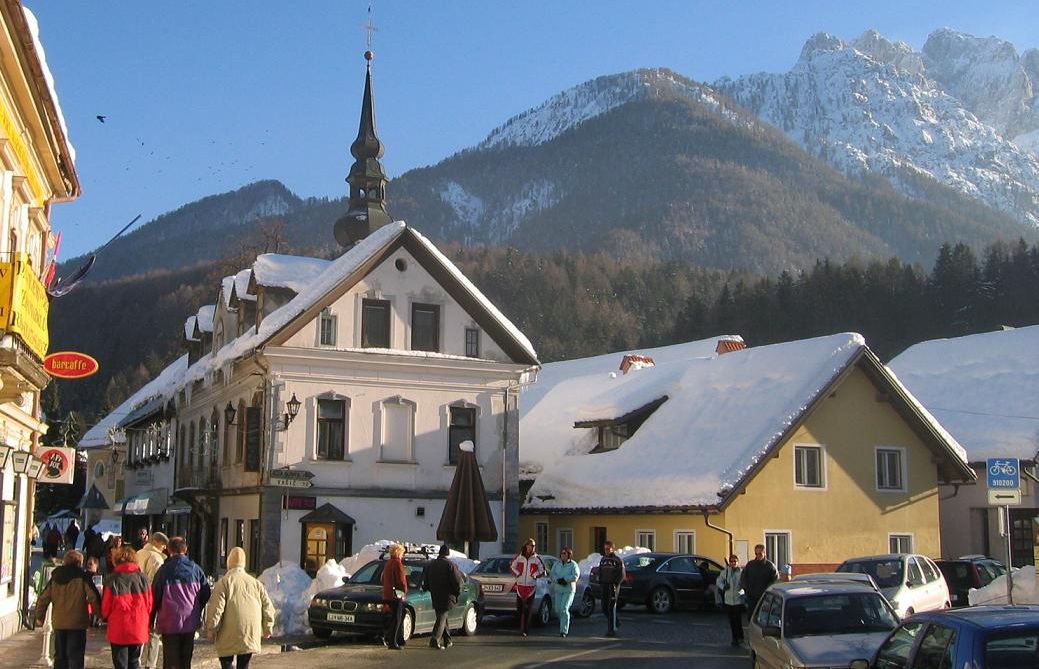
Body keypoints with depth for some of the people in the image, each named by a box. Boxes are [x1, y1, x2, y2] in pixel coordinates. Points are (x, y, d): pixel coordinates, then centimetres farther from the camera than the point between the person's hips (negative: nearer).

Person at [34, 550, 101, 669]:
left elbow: (43, 598, 10)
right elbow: (94, 597, -13)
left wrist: (40, 616, 23)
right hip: (77, 623, -4)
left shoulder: (55, 577, 8)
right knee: (75, 656, -1)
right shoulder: (82, 577, -7)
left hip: (58, 623, 5)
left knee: (60, 656, 15)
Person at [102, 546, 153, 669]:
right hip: (139, 630, 2)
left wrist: (105, 617, 18)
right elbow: (150, 604, 3)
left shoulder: (112, 579, -9)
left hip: (118, 630, -2)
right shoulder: (142, 577, -1)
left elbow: (106, 607, -4)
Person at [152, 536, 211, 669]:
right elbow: (206, 594, 6)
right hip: (190, 622, 3)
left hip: (170, 622, -3)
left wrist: (152, 619, 7)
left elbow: (155, 596, -4)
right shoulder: (195, 569, 1)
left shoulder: (164, 570, -7)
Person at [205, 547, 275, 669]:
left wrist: (210, 631, -2)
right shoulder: (256, 583, 12)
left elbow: (215, 609, -11)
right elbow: (268, 607, 11)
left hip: (229, 637, -4)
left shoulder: (224, 582, -4)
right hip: (251, 636, 4)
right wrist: (267, 629, 21)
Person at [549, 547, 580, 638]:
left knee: (564, 609, -13)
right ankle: (565, 624, 32)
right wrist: (558, 580, -17)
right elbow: (551, 575, 1)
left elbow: (575, 576, -16)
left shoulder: (573, 565, -3)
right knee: (558, 610, 4)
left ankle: (564, 631, -10)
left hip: (569, 590, -5)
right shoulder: (557, 564, 11)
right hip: (558, 590, 5)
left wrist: (564, 579, -18)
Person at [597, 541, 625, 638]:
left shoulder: (618, 560, -5)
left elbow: (622, 575, -7)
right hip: (604, 586, 6)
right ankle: (616, 622, 26)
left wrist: (615, 584, -15)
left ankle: (612, 630, -6)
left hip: (613, 586, -6)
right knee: (604, 607, 5)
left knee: (611, 608, -8)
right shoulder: (602, 559, 13)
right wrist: (600, 583, 7)